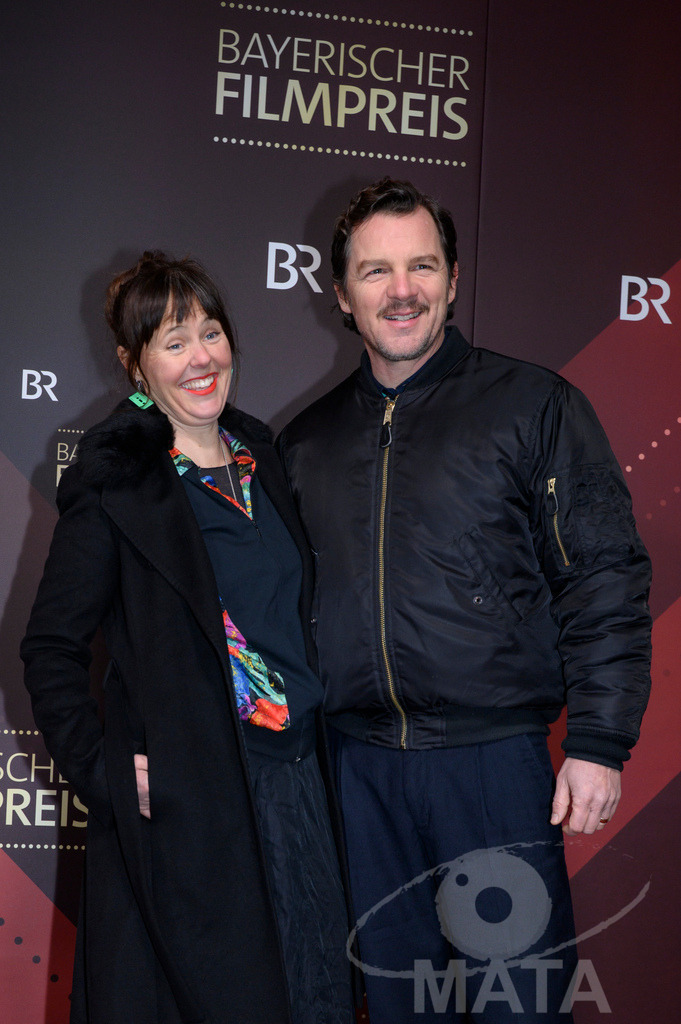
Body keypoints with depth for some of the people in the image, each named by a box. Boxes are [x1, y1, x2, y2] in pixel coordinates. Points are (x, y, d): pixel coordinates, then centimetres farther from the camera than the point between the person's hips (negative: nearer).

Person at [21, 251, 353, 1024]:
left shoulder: (259, 453, 9)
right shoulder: (115, 483, -9)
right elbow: (51, 647, -7)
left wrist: (312, 736, 10)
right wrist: (100, 773, -14)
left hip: (294, 779, 6)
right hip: (184, 796, -6)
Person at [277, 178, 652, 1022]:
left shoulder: (533, 405, -1)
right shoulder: (306, 440, 10)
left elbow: (604, 579, -4)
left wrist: (600, 743, -10)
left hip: (495, 758, -3)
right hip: (358, 767, 4)